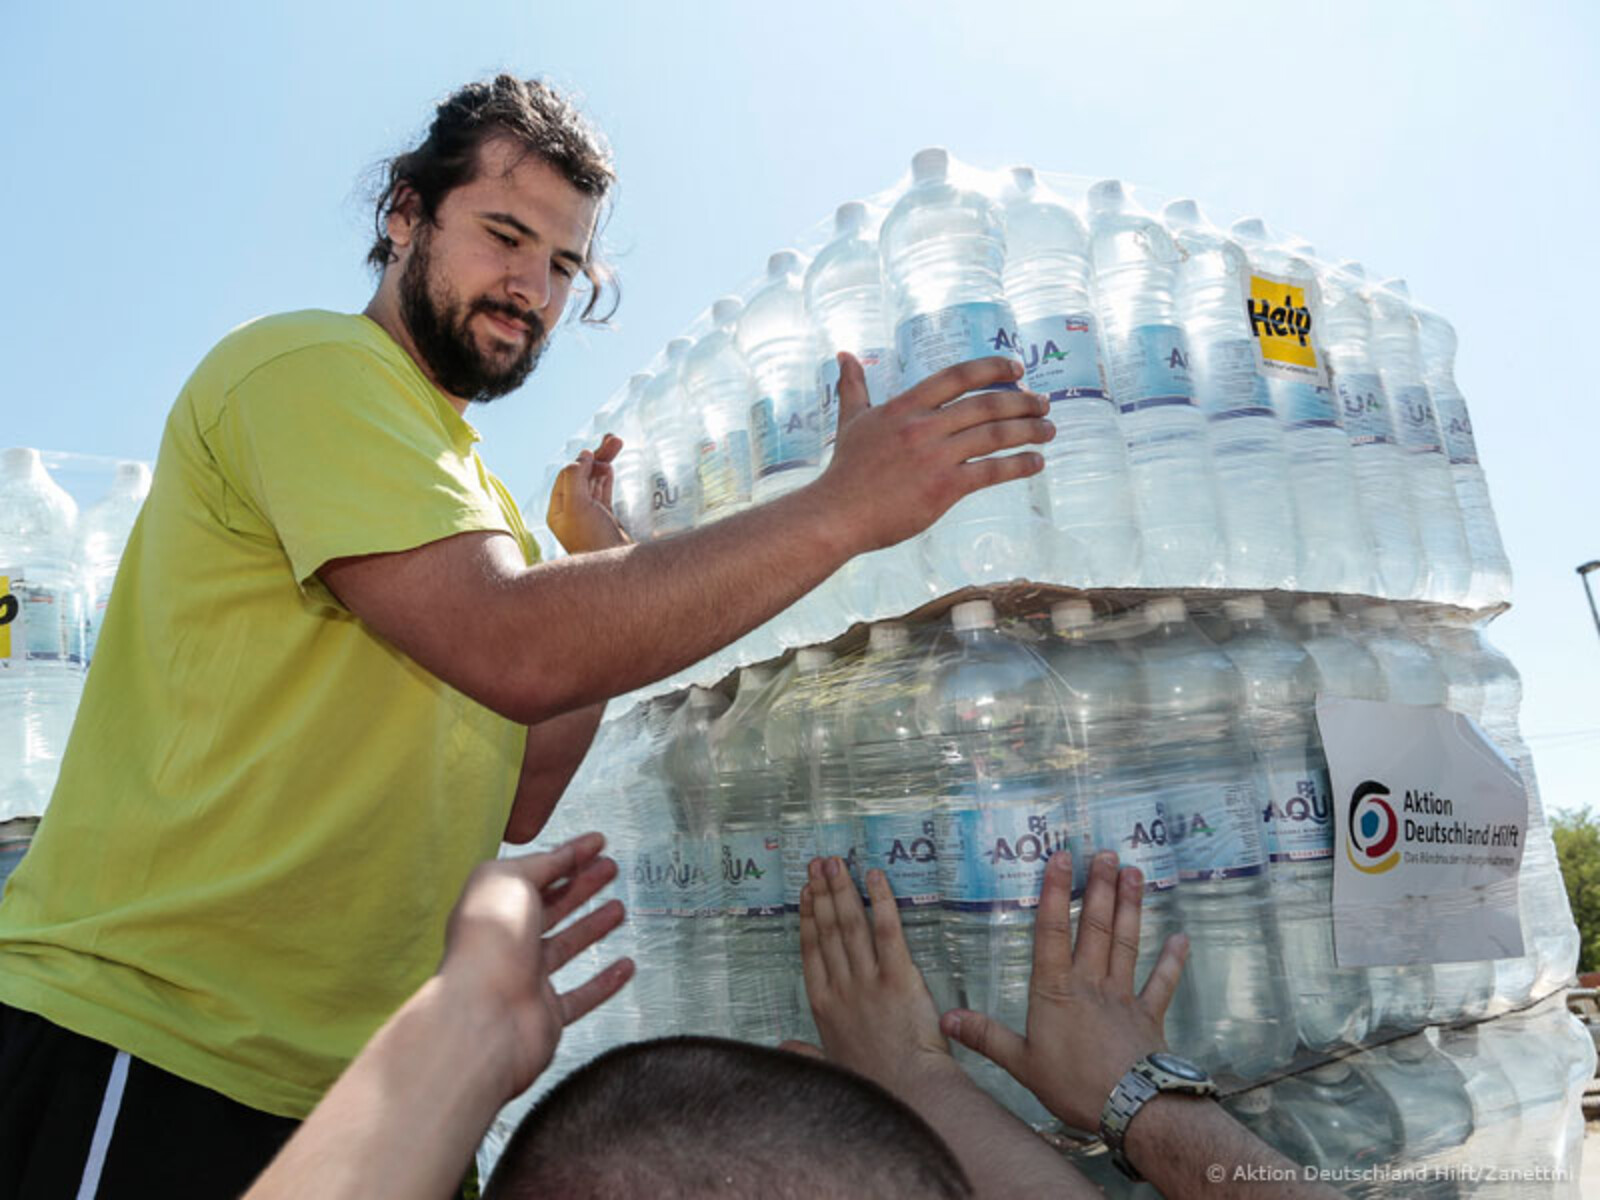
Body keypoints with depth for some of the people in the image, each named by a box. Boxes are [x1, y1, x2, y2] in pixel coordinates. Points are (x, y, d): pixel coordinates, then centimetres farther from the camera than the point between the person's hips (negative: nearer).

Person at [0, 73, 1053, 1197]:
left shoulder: (482, 500, 13)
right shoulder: (315, 365, -10)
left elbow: (515, 805, 9)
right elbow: (514, 651, -27)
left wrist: (609, 578, 2)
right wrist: (840, 508, -24)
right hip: (145, 1062, -7)